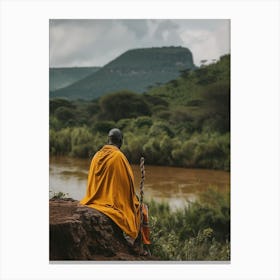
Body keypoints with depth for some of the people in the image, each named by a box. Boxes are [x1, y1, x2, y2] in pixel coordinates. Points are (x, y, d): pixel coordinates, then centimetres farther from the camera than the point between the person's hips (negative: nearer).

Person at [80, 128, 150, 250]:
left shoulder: (97, 155, 2)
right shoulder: (119, 156, -17)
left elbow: (92, 182, 9)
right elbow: (127, 182, -12)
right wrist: (133, 200, 1)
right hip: (115, 201, -7)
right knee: (141, 209, 16)